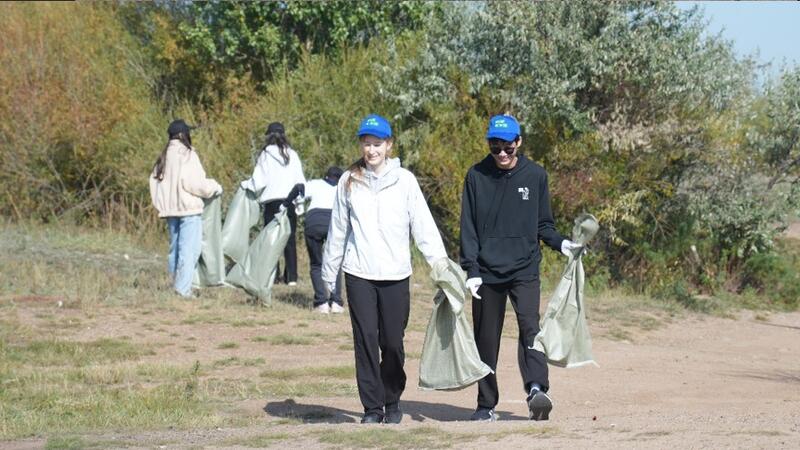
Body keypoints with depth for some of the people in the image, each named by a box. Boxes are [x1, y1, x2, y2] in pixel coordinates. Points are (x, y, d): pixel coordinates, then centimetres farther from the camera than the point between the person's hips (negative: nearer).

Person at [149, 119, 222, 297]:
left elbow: (154, 181, 11)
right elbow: (195, 183, -16)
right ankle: (183, 289, -14)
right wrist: (215, 188, -1)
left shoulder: (164, 157, 11)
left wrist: (162, 205, 18)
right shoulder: (187, 155, -12)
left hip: (170, 209, 8)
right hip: (189, 208, -8)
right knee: (189, 249, -8)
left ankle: (175, 285, 21)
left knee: (175, 248, 17)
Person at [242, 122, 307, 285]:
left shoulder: (265, 155, -2)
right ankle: (291, 277, 3)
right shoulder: (292, 155, 5)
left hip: (272, 201, -2)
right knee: (290, 239, 6)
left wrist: (245, 184, 15)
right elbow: (300, 181, 6)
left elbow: (258, 182, -3)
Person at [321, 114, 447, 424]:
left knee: (393, 342, 1)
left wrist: (439, 261, -8)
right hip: (359, 274, 1)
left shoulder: (404, 180, 2)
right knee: (365, 341, -3)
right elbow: (338, 230, 13)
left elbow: (423, 224, 1)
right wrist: (328, 272, 16)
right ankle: (372, 406, 5)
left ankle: (392, 401, 19)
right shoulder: (349, 182, 7)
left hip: (395, 274, -1)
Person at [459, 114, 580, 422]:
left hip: (525, 270, -1)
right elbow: (468, 228, 3)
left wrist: (560, 243, -6)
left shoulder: (535, 176, 6)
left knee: (530, 327, -19)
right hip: (487, 272, 1)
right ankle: (486, 405, 14)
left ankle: (536, 390, -34)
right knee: (486, 339, 5)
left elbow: (542, 223, 14)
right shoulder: (477, 177, 4)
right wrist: (472, 270, -7)